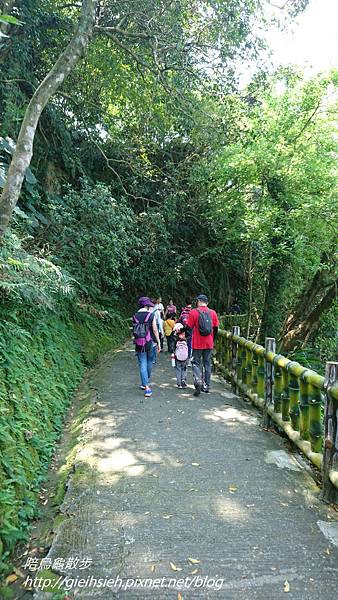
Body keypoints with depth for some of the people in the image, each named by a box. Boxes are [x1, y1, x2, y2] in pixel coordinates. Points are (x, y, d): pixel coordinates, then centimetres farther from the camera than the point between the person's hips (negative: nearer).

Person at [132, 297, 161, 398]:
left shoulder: (135, 316, 1)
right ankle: (146, 382, 33)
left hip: (139, 343, 2)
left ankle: (146, 386, -3)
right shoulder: (151, 315, -7)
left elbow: (134, 330, 4)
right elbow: (155, 330, -6)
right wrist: (159, 343, 0)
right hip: (149, 342, -2)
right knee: (149, 362, 19)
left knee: (142, 365, 4)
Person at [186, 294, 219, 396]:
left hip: (197, 344, -3)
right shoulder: (213, 313, 1)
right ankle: (206, 386, 19)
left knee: (196, 363, 6)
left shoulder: (193, 312, -9)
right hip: (209, 344, 3)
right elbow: (216, 329, 6)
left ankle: (198, 381, -15)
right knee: (207, 364, 13)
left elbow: (189, 327, -7)